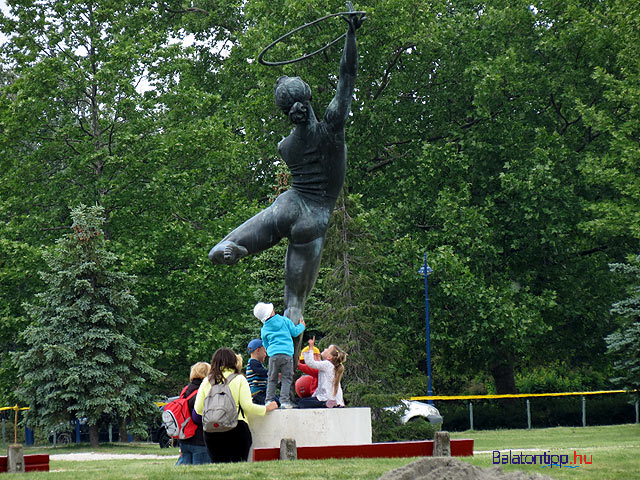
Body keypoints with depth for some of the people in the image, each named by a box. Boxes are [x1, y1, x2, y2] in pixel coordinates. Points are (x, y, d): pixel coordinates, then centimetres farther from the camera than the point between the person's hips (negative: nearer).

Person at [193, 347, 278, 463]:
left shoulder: (206, 381, 9)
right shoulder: (239, 379, 1)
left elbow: (198, 409, 8)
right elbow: (247, 406, -5)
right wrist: (267, 408, 10)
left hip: (210, 431, 3)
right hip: (237, 428, -3)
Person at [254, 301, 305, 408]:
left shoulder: (264, 330, 12)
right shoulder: (284, 320, 5)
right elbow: (294, 332, 11)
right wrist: (301, 326, 30)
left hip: (273, 355, 2)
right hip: (287, 354, -2)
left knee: (272, 379, 11)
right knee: (286, 378, 1)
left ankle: (269, 399, 4)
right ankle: (284, 401, -8)